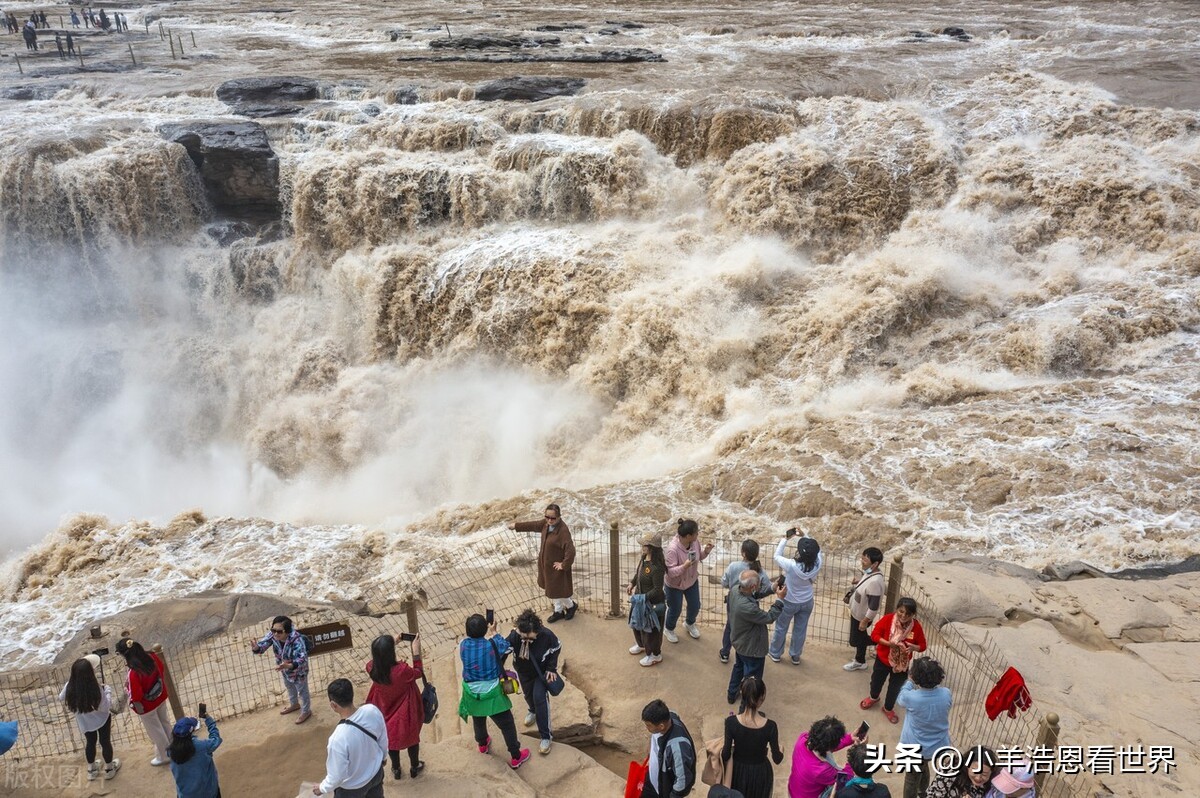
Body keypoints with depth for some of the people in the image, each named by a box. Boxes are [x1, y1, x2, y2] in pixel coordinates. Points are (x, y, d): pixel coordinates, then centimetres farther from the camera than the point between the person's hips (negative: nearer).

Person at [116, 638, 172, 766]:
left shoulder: (133, 674, -37)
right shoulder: (152, 656, -19)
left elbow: (136, 696, -25)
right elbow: (162, 669, -1)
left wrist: (137, 706, -5)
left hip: (147, 705, -6)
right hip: (161, 697, 6)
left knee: (155, 731, 19)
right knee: (164, 722, 29)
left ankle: (164, 756, 39)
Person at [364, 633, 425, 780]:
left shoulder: (372, 668, -26)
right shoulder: (402, 670, -39)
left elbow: (379, 658, 1)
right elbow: (419, 673, -16)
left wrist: (391, 643, -1)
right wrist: (416, 651, -14)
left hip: (386, 713, 3)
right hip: (405, 714, -3)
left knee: (391, 739, 28)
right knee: (412, 738, 25)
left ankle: (396, 770, 50)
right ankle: (414, 768, 47)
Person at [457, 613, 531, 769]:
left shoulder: (463, 645, -16)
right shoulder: (493, 644, -23)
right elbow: (508, 648, -2)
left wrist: (487, 636, 2)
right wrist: (493, 634, 6)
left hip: (472, 694, 4)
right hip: (492, 694, -4)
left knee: (478, 721, 31)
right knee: (507, 725, 14)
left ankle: (482, 744, 56)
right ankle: (516, 757, 25)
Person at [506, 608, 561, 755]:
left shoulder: (547, 635, -36)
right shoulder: (514, 636, -35)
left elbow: (556, 648, -15)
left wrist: (552, 668, -15)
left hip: (542, 671, -3)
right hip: (523, 672, 3)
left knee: (540, 698, -13)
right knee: (528, 694, 24)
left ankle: (545, 736, 2)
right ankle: (533, 710, 61)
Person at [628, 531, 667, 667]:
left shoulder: (656, 568, -34)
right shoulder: (644, 559, -7)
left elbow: (657, 590, -29)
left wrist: (642, 598, -27)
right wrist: (632, 584, 2)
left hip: (652, 604, -9)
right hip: (640, 600, 9)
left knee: (650, 629, 12)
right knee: (637, 623, 29)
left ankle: (655, 655, 35)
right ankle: (641, 645, 55)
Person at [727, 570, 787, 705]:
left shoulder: (734, 590, -20)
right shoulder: (747, 607, -43)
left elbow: (754, 594, 1)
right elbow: (769, 618, -27)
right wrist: (779, 599, -19)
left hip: (739, 642, 9)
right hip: (751, 648, -9)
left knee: (738, 667, 34)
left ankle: (732, 694, 57)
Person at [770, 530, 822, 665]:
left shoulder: (791, 566, -37)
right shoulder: (818, 564, -27)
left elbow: (777, 556, -16)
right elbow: (817, 549, -5)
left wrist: (784, 540, -9)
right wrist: (804, 536, -8)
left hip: (789, 603, -3)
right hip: (807, 602, 3)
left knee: (781, 628, 21)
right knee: (800, 630, 23)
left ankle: (775, 654, 40)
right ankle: (795, 656, 41)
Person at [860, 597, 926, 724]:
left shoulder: (916, 626, -22)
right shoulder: (888, 619, -23)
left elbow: (922, 646, -11)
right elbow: (874, 634, -16)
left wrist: (913, 647, -33)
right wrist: (888, 643, -31)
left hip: (902, 663, 0)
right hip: (883, 659, 0)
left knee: (895, 687, 19)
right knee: (877, 680, 24)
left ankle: (888, 708, 46)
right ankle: (873, 697, 57)